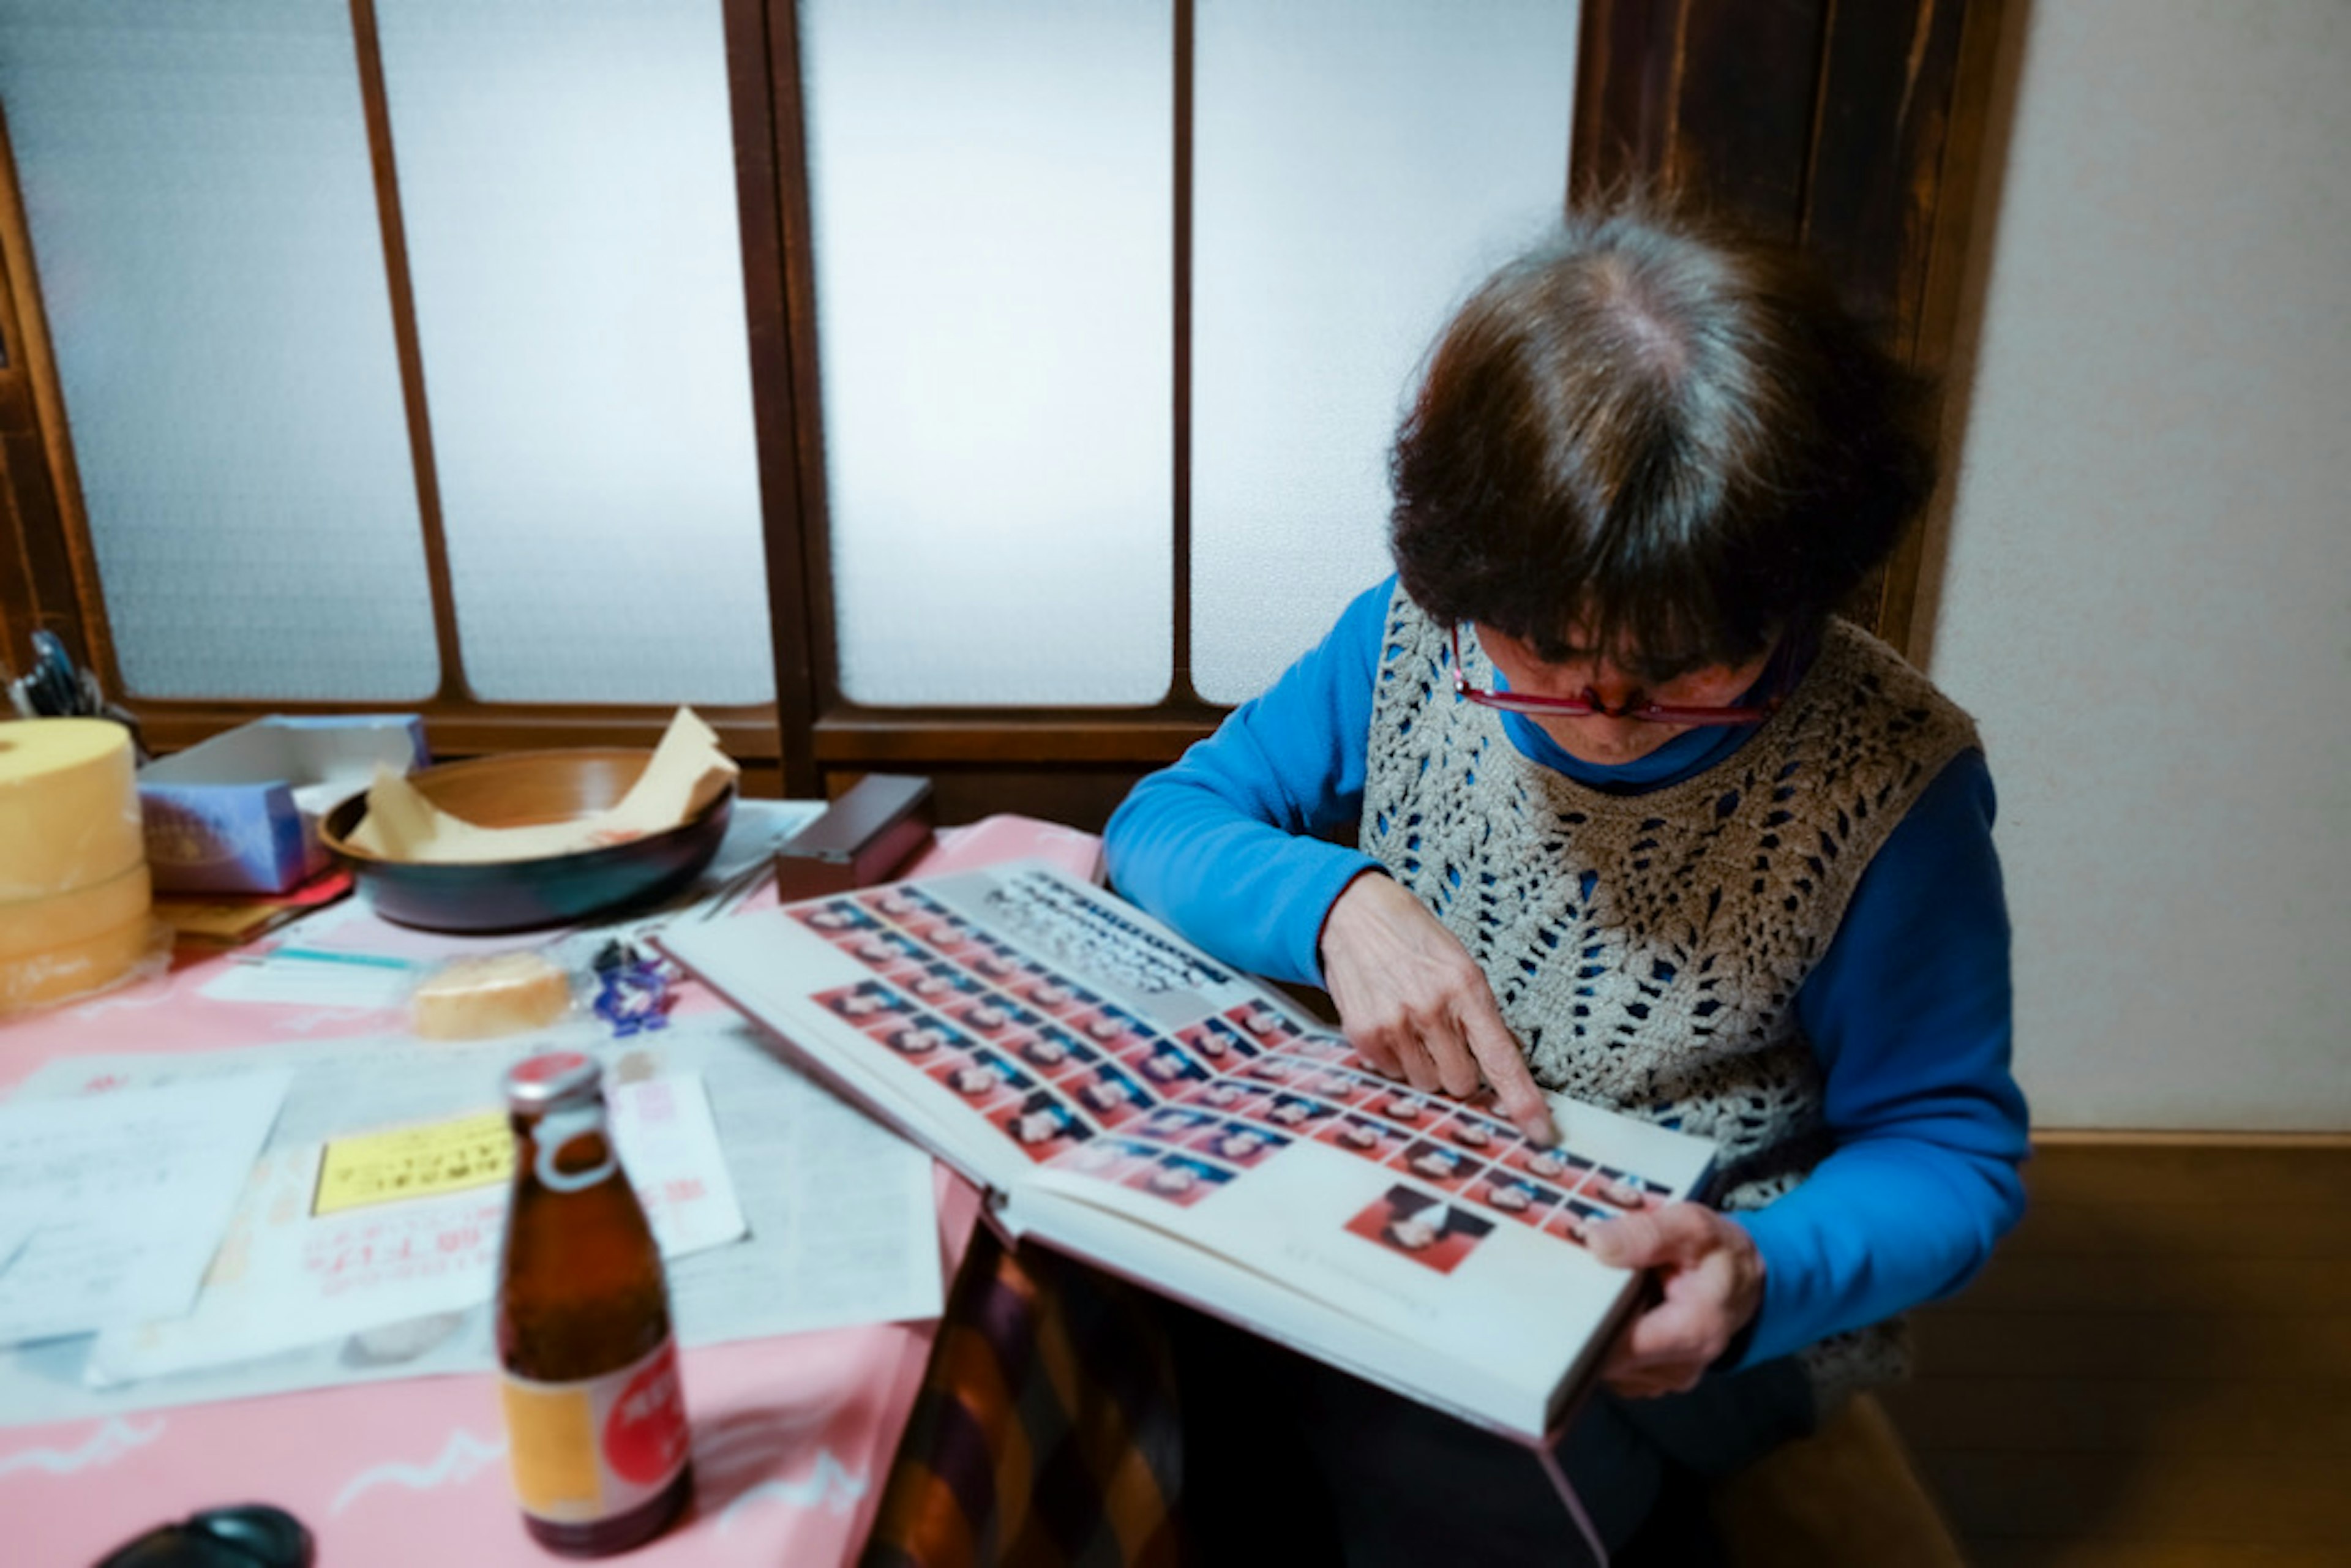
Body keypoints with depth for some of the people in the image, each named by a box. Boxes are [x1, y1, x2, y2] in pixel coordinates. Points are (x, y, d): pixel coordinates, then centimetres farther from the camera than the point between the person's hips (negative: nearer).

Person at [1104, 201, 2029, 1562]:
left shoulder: (1889, 782, -18)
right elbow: (1164, 820, -4)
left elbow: (1948, 1153, -9)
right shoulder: (1412, 641, -9)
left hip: (1663, 1322, -2)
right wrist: (1335, 900, -25)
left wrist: (1763, 1277, -31)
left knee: (1419, 1457, -32)